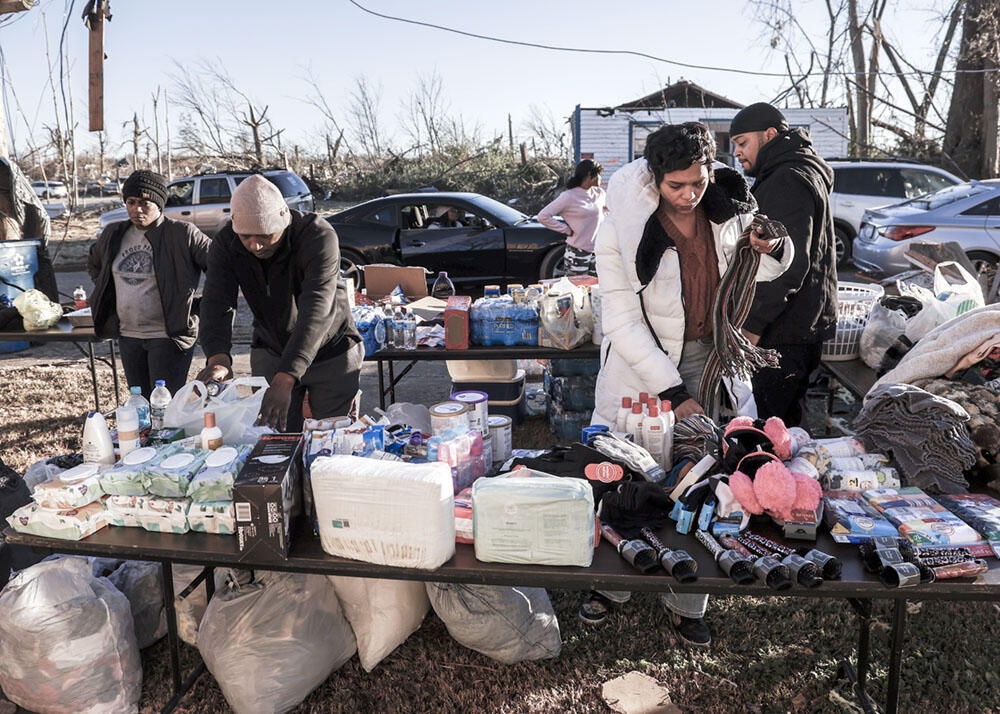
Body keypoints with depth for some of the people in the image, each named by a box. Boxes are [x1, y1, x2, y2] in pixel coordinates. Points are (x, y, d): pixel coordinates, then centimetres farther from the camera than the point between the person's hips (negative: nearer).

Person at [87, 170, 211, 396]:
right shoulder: (114, 234, 9)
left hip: (170, 336, -6)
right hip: (128, 335, 7)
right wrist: (104, 298, 20)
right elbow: (94, 263, 30)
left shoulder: (181, 233, -9)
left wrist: (205, 307, -8)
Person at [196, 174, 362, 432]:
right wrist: (218, 357, -46)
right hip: (270, 352, 3)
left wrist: (285, 378, -51)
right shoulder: (226, 244, -14)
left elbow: (316, 311, -40)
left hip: (332, 353, -3)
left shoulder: (319, 235, -29)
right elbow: (217, 303, -25)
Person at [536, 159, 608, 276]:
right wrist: (566, 230, -12)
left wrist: (601, 218, 12)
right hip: (577, 254, -6)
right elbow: (543, 216, -15)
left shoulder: (599, 193, 9)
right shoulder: (569, 196, -10)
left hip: (597, 252, 6)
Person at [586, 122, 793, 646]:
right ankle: (610, 583, 31)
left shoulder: (728, 208, -5)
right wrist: (672, 393, -20)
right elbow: (623, 323, -16)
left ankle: (685, 603, 23)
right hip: (642, 366, -3)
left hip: (710, 357, 3)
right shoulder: (623, 230, -17)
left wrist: (771, 249, -12)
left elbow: (759, 271, 13)